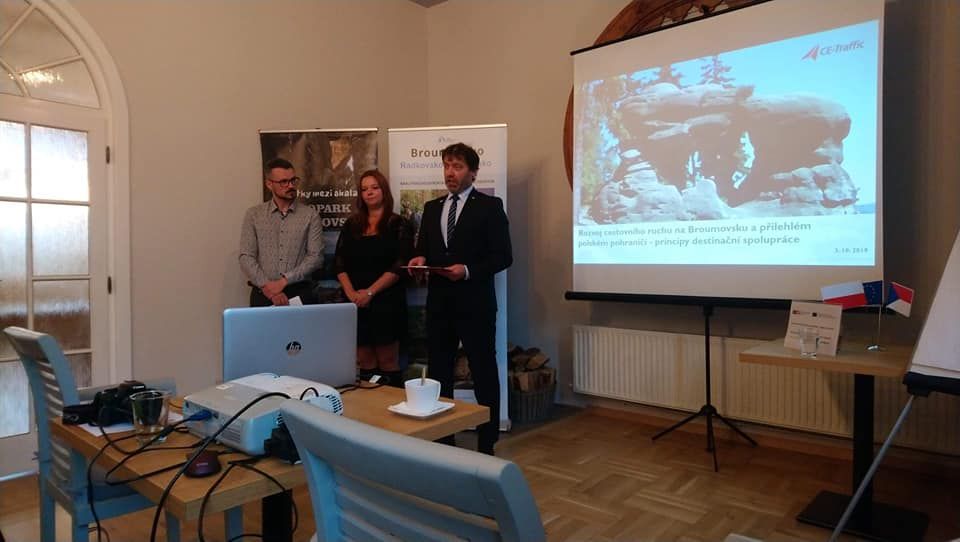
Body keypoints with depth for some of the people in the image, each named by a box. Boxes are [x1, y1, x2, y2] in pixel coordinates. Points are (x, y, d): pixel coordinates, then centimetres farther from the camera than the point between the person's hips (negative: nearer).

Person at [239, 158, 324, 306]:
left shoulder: (310, 215, 2)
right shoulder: (253, 214, 5)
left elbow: (316, 257, -6)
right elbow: (246, 257, -1)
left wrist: (284, 281, -15)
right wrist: (267, 286, -14)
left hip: (300, 292, 0)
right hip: (263, 293, 1)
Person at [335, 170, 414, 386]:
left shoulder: (399, 224, 1)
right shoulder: (351, 225, 13)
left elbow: (400, 265, -9)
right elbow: (339, 263, 8)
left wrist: (370, 292, -15)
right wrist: (351, 293, -8)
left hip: (387, 302, -4)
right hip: (356, 304, 4)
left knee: (388, 363, 0)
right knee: (365, 364, 7)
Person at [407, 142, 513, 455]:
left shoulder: (490, 206, -3)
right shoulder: (432, 207, 14)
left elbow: (503, 256, -9)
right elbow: (422, 248, 16)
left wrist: (467, 271, -21)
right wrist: (419, 258, -7)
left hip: (475, 304, -5)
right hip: (438, 303, 6)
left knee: (484, 374, 4)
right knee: (438, 373, 13)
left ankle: (486, 444, 17)